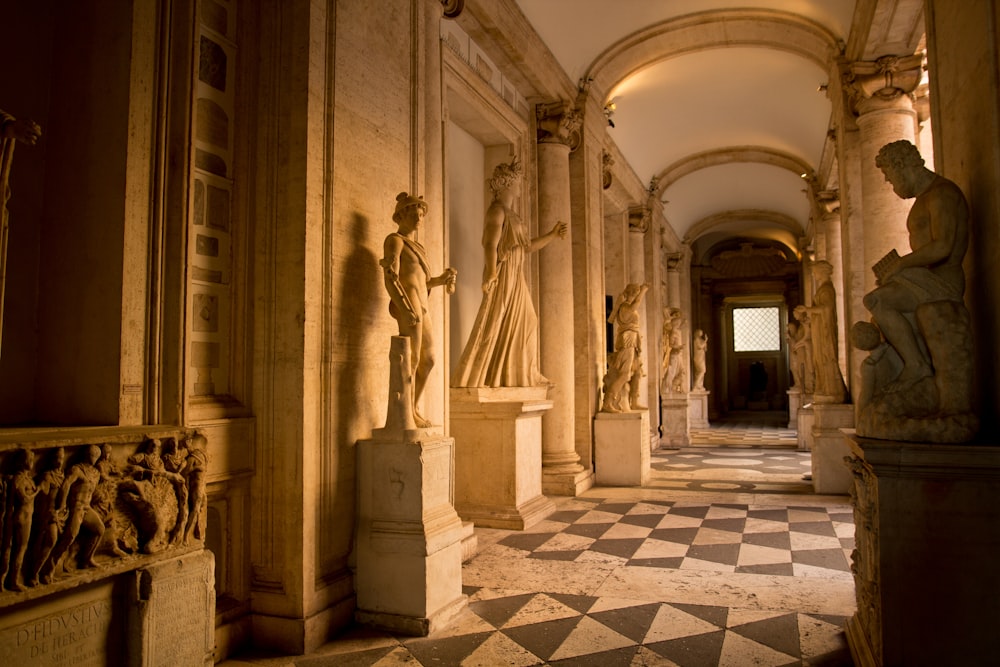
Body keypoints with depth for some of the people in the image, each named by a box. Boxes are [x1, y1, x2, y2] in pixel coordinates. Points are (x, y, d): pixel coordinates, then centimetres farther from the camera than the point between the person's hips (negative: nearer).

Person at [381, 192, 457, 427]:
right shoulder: (395, 240, -3)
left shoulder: (413, 246, 25)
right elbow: (390, 278, -14)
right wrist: (406, 310, -24)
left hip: (420, 306, 10)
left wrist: (441, 279, 10)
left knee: (428, 361, 10)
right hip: (407, 305, -9)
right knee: (411, 360, -6)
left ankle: (412, 410, 19)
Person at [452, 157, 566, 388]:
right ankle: (471, 378, -5)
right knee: (494, 326, -9)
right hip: (502, 275, -10)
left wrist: (552, 234, 18)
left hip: (514, 276, 10)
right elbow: (490, 245, -21)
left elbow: (527, 246, 22)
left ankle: (521, 375, 22)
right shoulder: (497, 209, -10)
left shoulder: (511, 213, 19)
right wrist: (491, 276, -30)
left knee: (524, 323, 13)